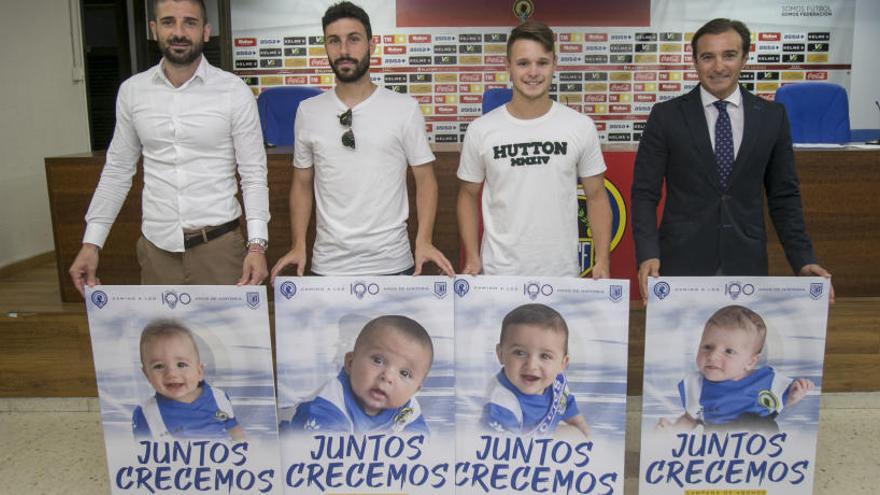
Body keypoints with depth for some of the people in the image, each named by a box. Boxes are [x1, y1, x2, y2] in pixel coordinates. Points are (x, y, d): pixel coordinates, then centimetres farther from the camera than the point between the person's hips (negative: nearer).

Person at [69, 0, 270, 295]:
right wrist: (91, 243, 5)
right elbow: (117, 171, 11)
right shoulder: (132, 91, 4)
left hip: (219, 245, -2)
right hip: (156, 246, 3)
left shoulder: (234, 91, -5)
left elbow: (254, 174, -4)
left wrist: (257, 244, -15)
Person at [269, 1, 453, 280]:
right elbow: (302, 184, 10)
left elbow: (425, 179, 0)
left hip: (392, 264, -2)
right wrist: (298, 245, 0)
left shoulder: (404, 108, -3)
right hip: (327, 265, 2)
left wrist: (424, 241, -13)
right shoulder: (308, 111, 5)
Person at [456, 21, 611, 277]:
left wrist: (602, 261, -3)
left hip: (562, 273, 1)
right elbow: (469, 195, 6)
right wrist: (472, 258, -2)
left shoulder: (581, 127, -3)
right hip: (499, 273, 0)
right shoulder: (480, 131, -3)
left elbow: (596, 196, 4)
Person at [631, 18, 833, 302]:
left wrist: (803, 260, 1)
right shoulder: (666, 116, -1)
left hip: (747, 265, 2)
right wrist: (647, 255, -15)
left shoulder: (772, 116, 5)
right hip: (681, 263, -2)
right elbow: (645, 193, -3)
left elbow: (783, 196, 9)